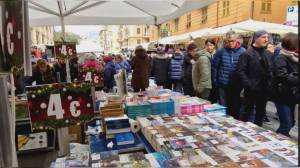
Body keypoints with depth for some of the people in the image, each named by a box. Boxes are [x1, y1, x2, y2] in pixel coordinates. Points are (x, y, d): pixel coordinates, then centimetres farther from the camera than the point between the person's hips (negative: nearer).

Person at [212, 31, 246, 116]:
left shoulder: (243, 51, -4)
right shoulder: (221, 51, -3)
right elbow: (214, 67, 0)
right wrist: (215, 81, -1)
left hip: (237, 85, 0)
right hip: (223, 85, 0)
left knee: (236, 107, 11)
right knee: (223, 107, 11)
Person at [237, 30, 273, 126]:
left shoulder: (268, 54, 9)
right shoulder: (247, 54, -9)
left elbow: (272, 70, 13)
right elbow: (240, 71, -13)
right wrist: (249, 85, -18)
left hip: (264, 89, 6)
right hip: (251, 90, -6)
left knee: (261, 112, 17)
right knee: (247, 111, 4)